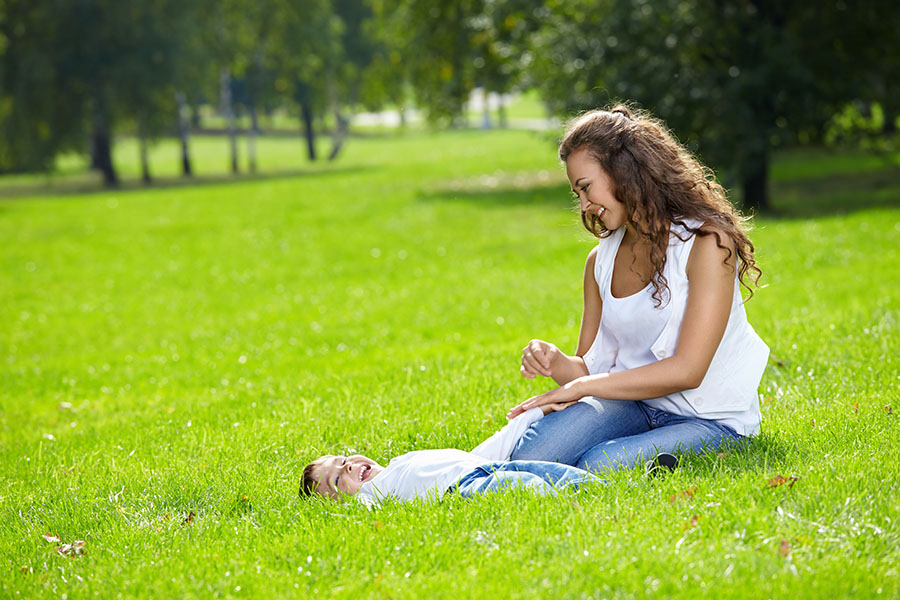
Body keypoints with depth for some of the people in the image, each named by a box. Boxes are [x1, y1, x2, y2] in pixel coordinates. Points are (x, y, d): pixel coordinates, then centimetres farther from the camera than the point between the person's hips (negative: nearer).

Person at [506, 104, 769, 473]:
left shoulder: (707, 242, -11)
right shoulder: (601, 261, 11)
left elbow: (687, 371, -17)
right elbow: (591, 368, 12)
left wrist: (581, 387, -16)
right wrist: (557, 364, -13)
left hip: (712, 422, -4)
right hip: (632, 405, 4)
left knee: (599, 467, -32)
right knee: (528, 458, -28)